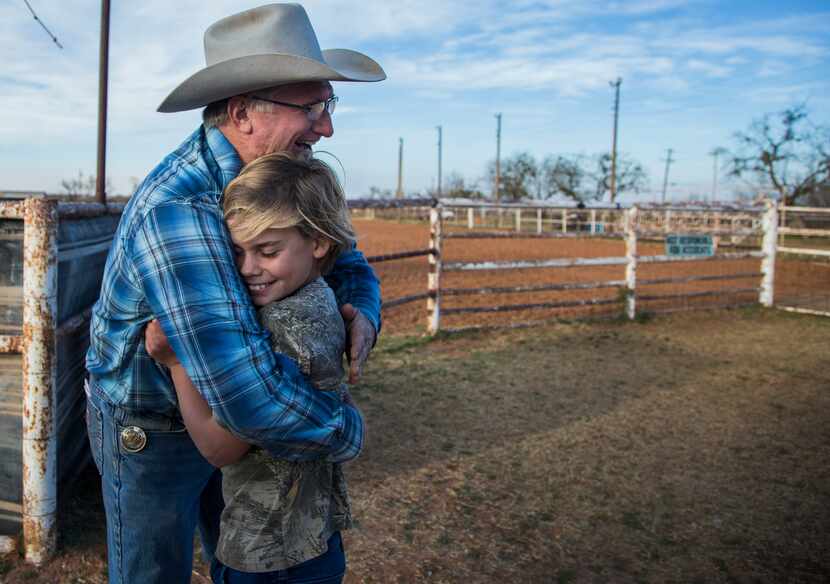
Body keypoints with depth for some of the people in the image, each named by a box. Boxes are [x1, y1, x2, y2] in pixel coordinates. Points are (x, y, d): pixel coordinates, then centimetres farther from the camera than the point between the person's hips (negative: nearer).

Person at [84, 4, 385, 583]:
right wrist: (348, 431, -28)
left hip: (222, 413, 7)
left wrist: (362, 315, -21)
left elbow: (345, 261, 2)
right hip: (149, 432, -7)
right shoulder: (177, 210, -38)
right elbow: (252, 394, -46)